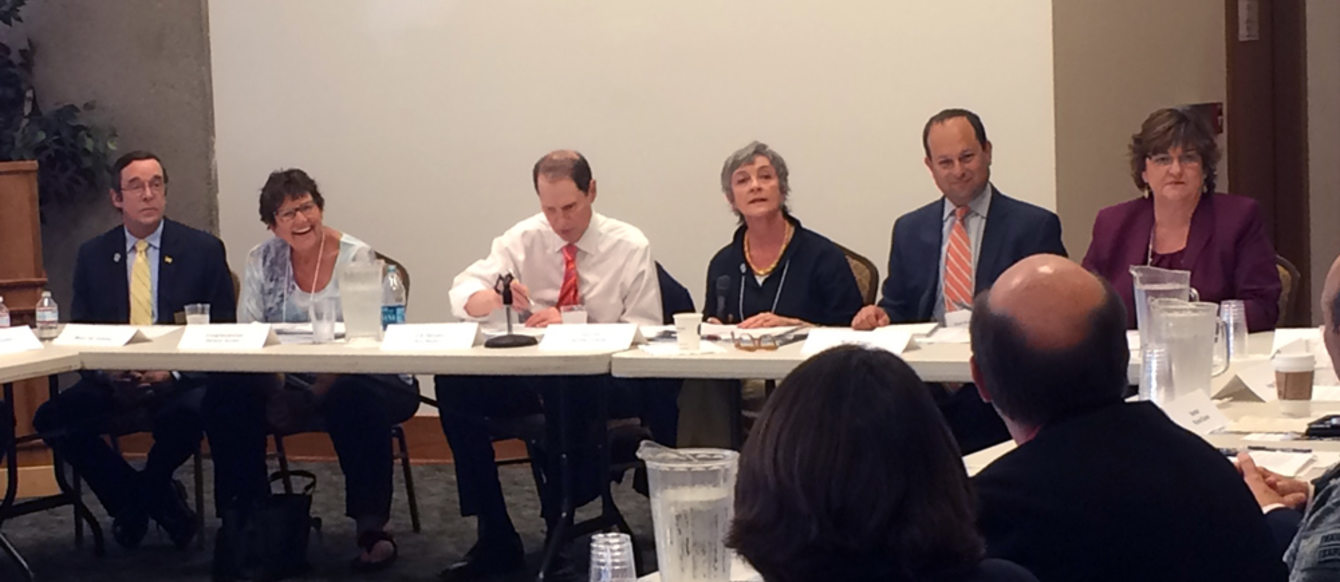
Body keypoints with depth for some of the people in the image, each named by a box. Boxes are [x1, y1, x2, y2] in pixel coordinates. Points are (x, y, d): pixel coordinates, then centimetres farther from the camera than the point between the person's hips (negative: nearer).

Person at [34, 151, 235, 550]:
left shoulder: (204, 250, 2)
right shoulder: (92, 255, 10)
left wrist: (173, 368, -16)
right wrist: (104, 367, -14)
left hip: (179, 383, -3)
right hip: (113, 385, 3)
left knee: (194, 412, -37)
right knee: (51, 420, -24)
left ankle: (143, 494, -3)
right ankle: (161, 502, -8)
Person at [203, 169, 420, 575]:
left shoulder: (357, 259, -6)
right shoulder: (262, 261, 6)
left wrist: (317, 394, -28)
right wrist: (277, 390, -17)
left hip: (352, 381, -3)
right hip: (287, 385, 3)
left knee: (356, 404, -38)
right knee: (226, 400, -23)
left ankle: (370, 527, -23)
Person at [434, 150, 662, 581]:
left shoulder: (630, 246, -2)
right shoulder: (523, 239, 5)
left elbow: (645, 332, -8)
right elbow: (462, 295, -4)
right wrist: (494, 297, -30)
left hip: (598, 383, -3)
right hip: (532, 373, 3)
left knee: (564, 394, -38)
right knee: (454, 384, -23)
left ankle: (559, 536, -19)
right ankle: (495, 540, -16)